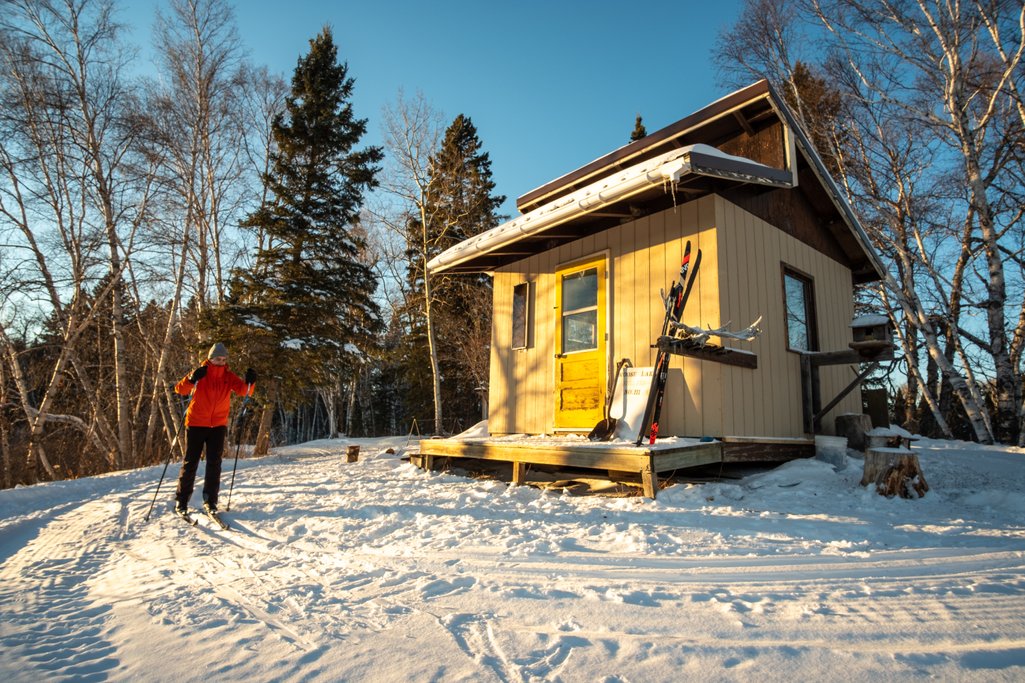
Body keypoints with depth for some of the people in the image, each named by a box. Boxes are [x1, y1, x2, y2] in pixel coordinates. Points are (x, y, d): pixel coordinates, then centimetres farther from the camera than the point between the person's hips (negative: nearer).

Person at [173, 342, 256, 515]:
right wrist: (192, 379, -30)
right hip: (196, 424, -2)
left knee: (214, 463, 3)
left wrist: (249, 382, -30)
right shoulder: (200, 373, -3)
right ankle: (181, 500, 17)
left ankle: (210, 500, 11)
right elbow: (180, 389, -10)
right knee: (190, 462, 4)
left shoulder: (229, 376, 3)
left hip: (218, 425, 2)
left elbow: (242, 390, -8)